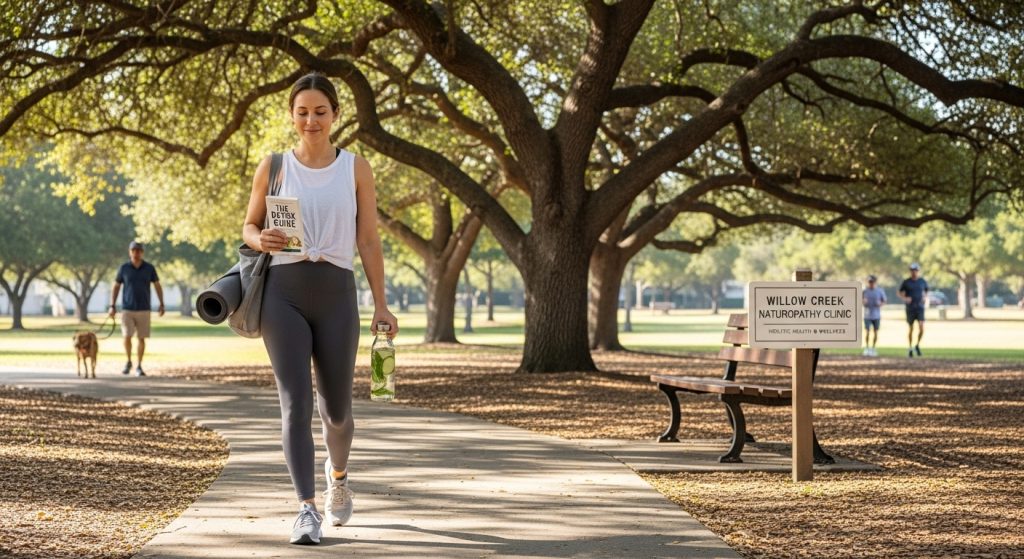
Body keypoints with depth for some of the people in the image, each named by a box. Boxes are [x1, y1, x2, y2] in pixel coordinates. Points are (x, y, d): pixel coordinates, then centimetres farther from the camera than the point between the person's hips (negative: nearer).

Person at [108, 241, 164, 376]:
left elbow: (157, 286, 5)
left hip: (144, 309, 1)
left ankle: (139, 367, 13)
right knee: (127, 336, -12)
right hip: (127, 309, -1)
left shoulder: (149, 268, -1)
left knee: (142, 338, 1)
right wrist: (112, 306, -6)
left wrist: (161, 304, -6)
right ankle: (128, 362, 11)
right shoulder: (123, 268, -2)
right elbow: (116, 287, 4)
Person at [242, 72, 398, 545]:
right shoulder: (273, 167, 7)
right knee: (296, 402, -11)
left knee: (336, 408, 8)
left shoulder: (355, 169, 6)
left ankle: (338, 473, 40)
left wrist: (380, 304, -2)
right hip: (283, 292, 0)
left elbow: (368, 240, 5)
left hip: (336, 293, 0)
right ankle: (307, 509, -12)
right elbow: (248, 226, 14)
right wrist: (261, 240, -10)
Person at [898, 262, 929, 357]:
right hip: (910, 309, -1)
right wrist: (905, 298, -14)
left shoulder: (922, 282, 5)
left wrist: (925, 297, 0)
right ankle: (910, 349, 18)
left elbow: (926, 292, 20)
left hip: (920, 308, 1)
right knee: (910, 329, 5)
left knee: (921, 328, -14)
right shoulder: (906, 282, -1)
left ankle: (917, 345, 7)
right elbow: (900, 294, 6)